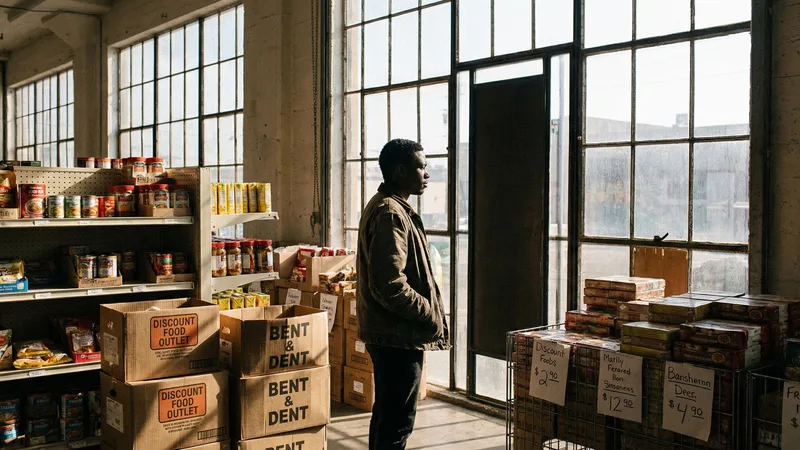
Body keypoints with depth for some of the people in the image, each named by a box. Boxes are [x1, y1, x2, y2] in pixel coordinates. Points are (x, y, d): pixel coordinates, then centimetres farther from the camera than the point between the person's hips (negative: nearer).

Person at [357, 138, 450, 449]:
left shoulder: (385, 207, 14)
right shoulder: (391, 214, -19)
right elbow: (390, 285, -26)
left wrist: (429, 313, 16)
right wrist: (432, 315, -14)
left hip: (388, 333, 11)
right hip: (399, 335, -11)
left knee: (386, 413, 19)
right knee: (398, 422, -4)